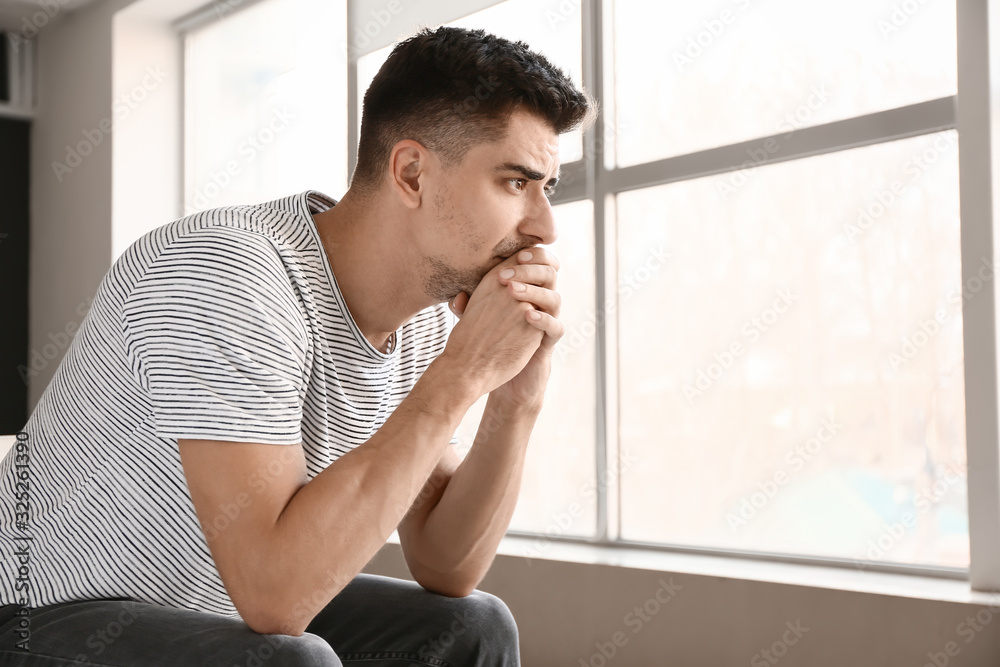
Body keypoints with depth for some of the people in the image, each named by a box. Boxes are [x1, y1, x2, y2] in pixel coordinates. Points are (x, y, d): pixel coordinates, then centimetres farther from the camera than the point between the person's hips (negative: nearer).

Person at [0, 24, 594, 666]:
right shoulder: (221, 276, -29)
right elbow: (275, 594, -37)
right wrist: (460, 374, -33)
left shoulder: (428, 317, -5)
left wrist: (516, 403, -17)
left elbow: (445, 571, -2)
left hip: (240, 613, 8)